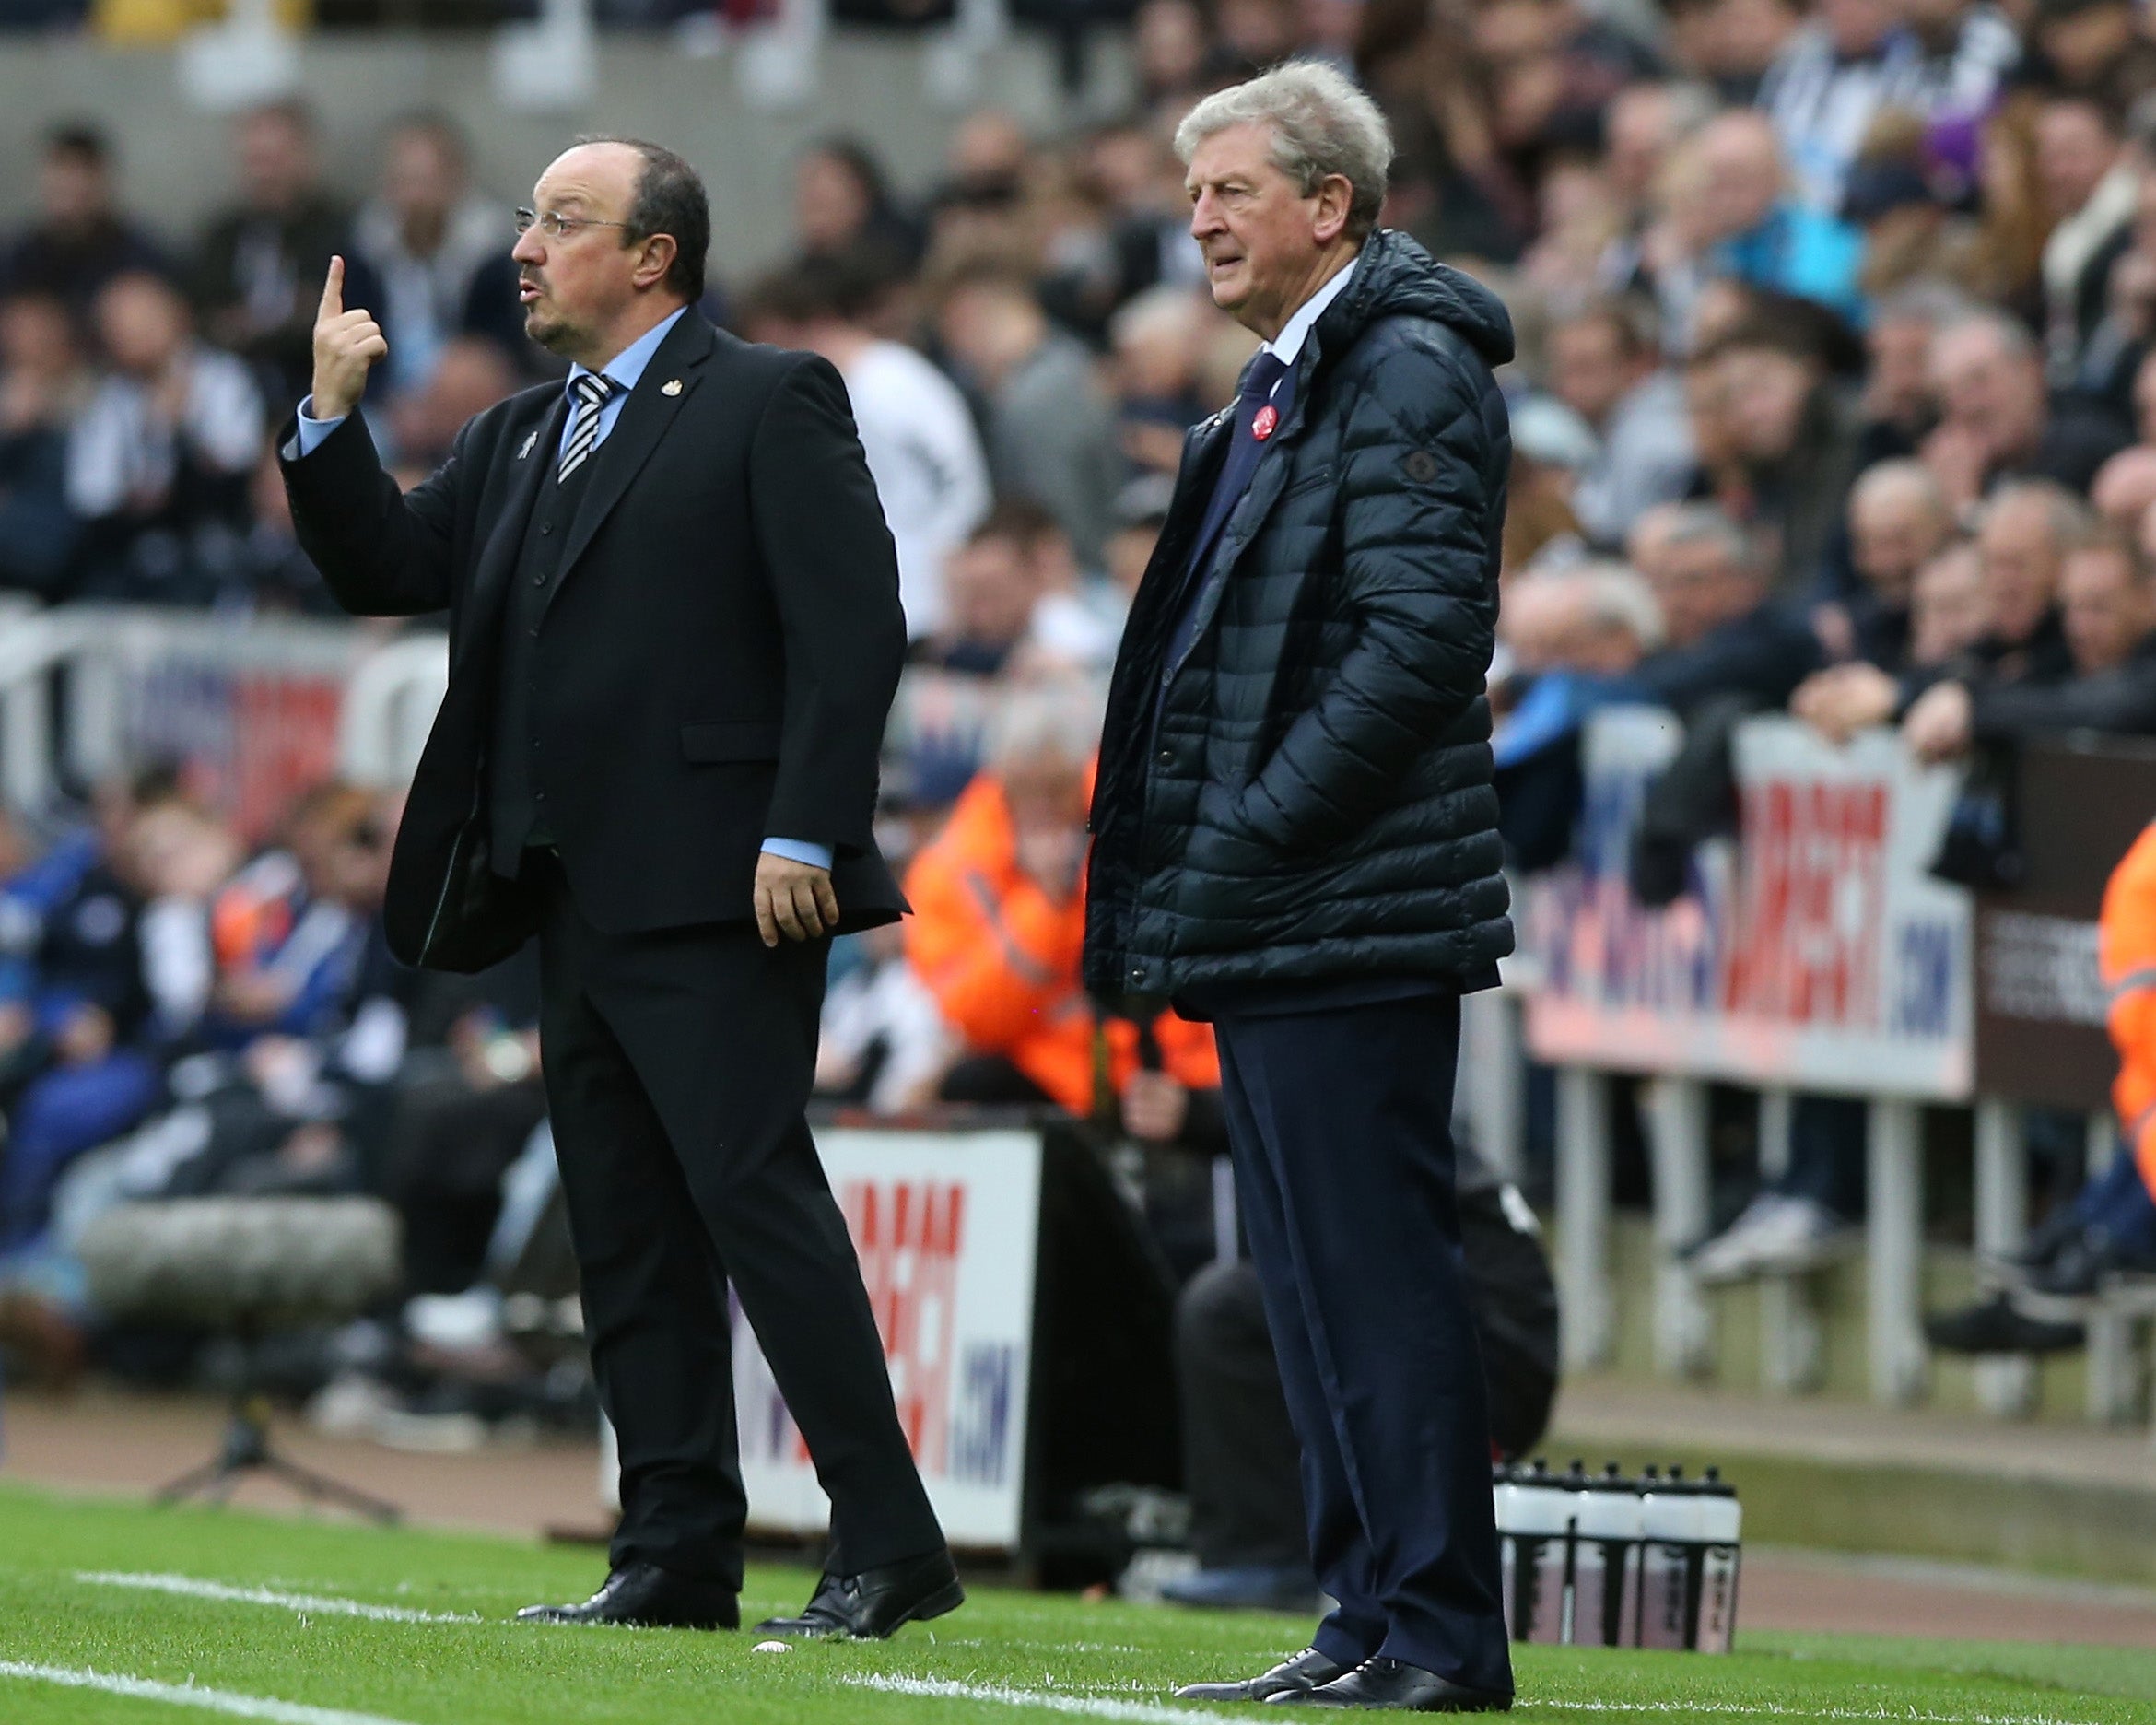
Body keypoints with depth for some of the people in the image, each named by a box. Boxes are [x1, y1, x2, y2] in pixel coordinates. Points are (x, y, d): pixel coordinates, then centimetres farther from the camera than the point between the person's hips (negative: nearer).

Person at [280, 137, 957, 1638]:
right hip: (581, 897, 8)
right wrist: (333, 418, 4)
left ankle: (889, 1547, -12)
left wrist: (806, 836, -19)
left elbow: (853, 627, -11)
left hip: (718, 893, -8)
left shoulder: (769, 404, -4)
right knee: (628, 1236, 8)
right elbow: (385, 569, 19)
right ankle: (679, 1555, 12)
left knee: (755, 1194, -13)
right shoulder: (519, 443, 20)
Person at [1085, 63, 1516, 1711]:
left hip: (1352, 918, -10)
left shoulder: (1407, 371, -11)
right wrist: (1181, 867, 14)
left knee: (1374, 1276, -9)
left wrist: (1256, 832, -18)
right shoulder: (1290, 383, 20)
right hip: (1269, 926, 10)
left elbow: (1426, 634, -20)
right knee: (1321, 1288, 11)